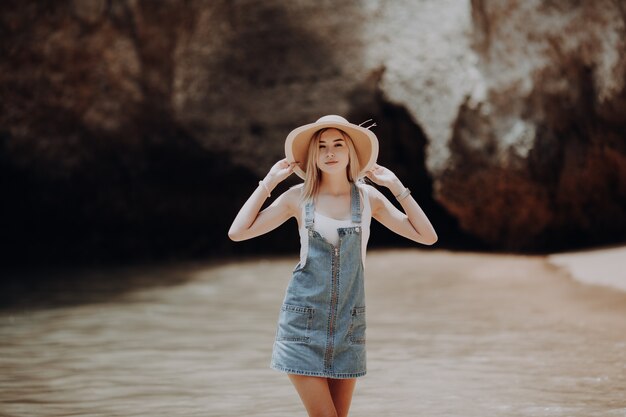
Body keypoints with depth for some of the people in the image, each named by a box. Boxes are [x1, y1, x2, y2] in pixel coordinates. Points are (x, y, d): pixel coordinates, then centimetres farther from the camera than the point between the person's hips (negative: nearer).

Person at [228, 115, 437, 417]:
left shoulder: (367, 197, 3)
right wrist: (269, 181, -3)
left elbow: (427, 236, 0)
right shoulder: (299, 197, -1)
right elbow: (237, 232, -5)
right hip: (304, 320, -2)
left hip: (348, 321, 2)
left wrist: (396, 185, -2)